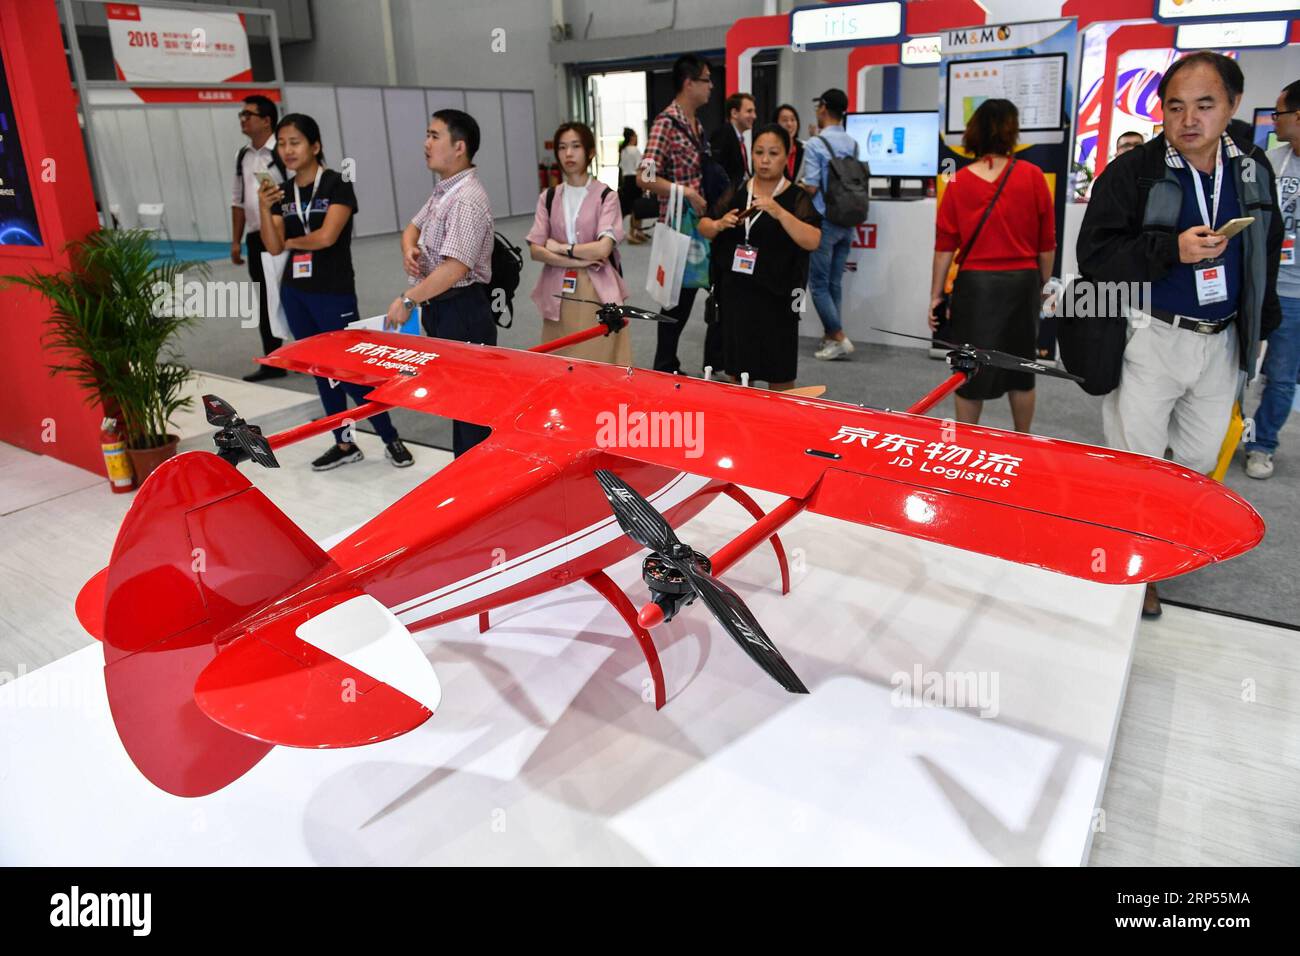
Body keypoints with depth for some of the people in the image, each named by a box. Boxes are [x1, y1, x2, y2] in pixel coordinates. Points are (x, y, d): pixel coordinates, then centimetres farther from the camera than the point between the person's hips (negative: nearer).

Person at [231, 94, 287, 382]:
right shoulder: (243, 156, 13)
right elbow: (238, 200, 18)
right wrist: (236, 240, 15)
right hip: (256, 239, 7)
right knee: (265, 303, 12)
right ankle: (272, 363, 21)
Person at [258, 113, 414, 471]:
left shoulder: (337, 185, -9)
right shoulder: (283, 193, 7)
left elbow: (326, 237, -20)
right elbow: (273, 247, -2)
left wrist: (291, 241, -2)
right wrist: (264, 207, -17)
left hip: (334, 293, -7)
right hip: (295, 293, 7)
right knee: (320, 370, 11)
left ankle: (391, 439, 10)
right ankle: (344, 444, 21)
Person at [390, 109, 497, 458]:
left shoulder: (467, 200, -18)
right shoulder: (442, 191, 13)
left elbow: (455, 268, -26)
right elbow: (413, 227, 25)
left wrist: (407, 300, -19)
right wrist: (409, 250, 0)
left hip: (463, 312, -10)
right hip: (440, 309, 10)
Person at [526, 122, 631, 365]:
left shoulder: (606, 196, -2)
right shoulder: (548, 197, 9)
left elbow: (603, 248, -15)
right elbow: (535, 251, 0)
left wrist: (560, 248, -5)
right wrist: (580, 260, -11)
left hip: (596, 292, -3)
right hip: (558, 294, 4)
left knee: (600, 363, -3)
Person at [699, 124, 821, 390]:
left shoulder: (796, 198, -5)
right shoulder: (736, 191, 7)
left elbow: (813, 241, -19)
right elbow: (703, 227, 13)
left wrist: (779, 213, -29)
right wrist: (719, 224, -9)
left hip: (775, 297, -4)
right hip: (735, 294, 4)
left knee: (779, 378, 5)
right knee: (737, 373, 13)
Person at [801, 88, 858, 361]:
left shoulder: (815, 144, -12)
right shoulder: (853, 144, 8)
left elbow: (811, 188, -14)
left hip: (823, 222, -7)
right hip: (847, 221, 7)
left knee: (818, 284, 0)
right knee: (835, 282, 13)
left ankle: (839, 338, -4)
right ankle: (830, 335, 19)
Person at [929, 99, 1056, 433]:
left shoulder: (959, 181, -3)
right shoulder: (1032, 176, -2)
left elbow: (945, 245, -4)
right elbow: (1046, 243, 1)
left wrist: (936, 295, 1)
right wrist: (1043, 284, 14)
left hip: (975, 283, -1)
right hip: (1022, 281, 1)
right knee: (1020, 366, 15)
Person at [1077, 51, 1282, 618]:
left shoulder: (1253, 169, 8)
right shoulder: (1132, 172, -9)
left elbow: (1266, 251, 19)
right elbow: (1093, 255, -15)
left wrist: (1260, 324, 18)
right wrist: (1172, 249, -26)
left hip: (1222, 342, 6)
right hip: (1151, 340, -5)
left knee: (1199, 463, 15)